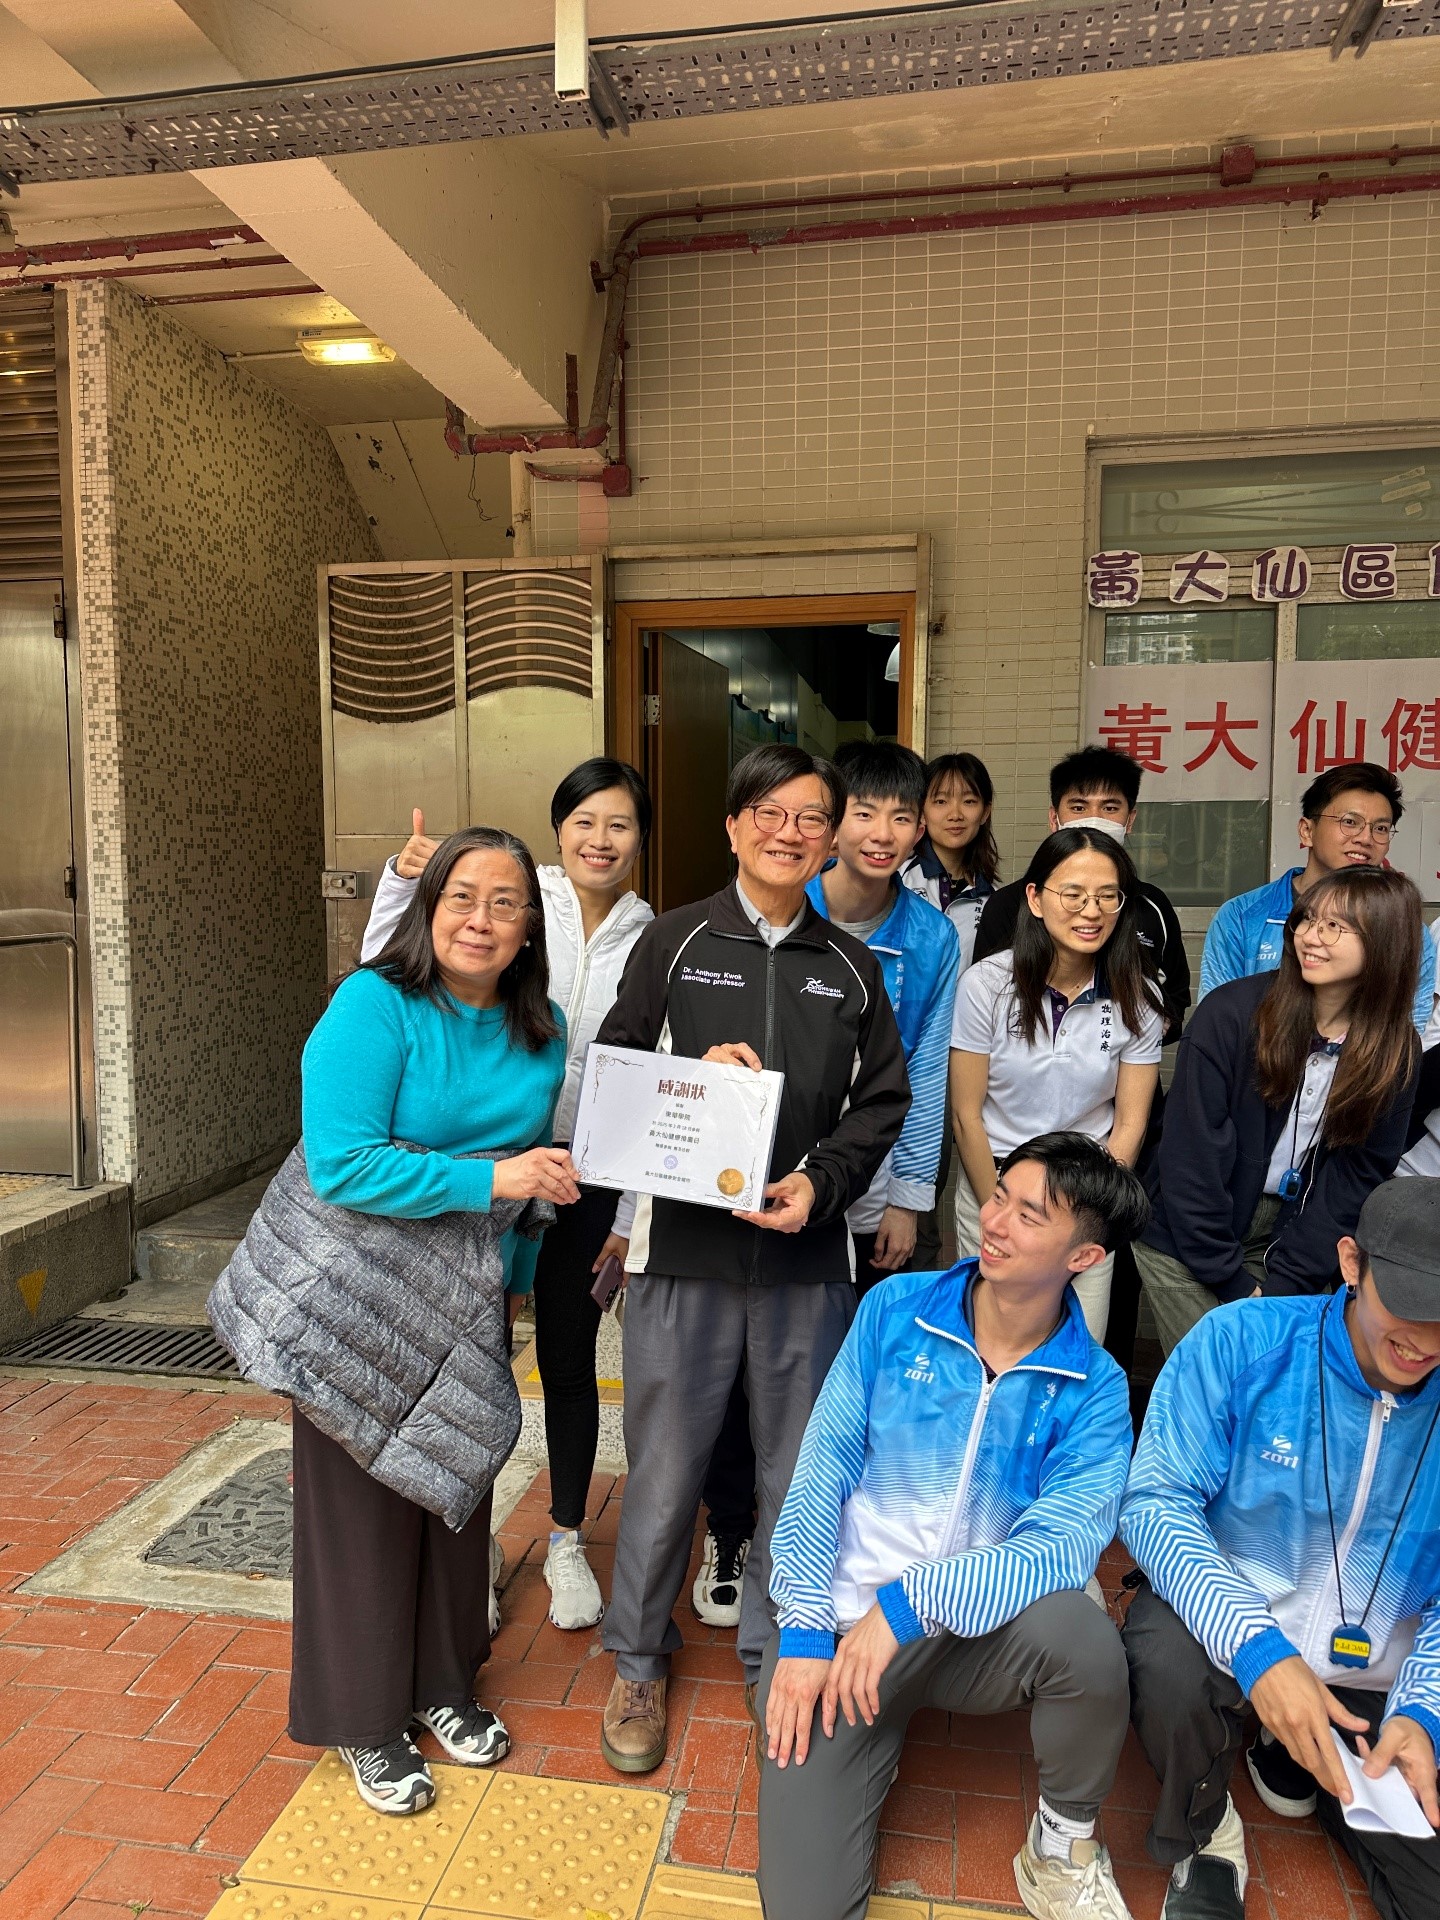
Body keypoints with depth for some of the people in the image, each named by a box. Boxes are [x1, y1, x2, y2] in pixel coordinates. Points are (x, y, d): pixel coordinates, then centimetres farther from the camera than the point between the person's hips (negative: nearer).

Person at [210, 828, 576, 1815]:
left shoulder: (541, 1033, -1)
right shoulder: (374, 1007, -20)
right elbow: (344, 1166, -27)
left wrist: (516, 1252, 17)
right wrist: (491, 1178, -29)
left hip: (461, 1297, 6)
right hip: (355, 1290, -6)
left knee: (457, 1479, 17)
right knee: (362, 1499, 7)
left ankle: (441, 1683, 40)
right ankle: (362, 1721, 29)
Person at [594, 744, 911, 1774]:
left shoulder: (852, 967, 8)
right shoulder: (673, 941, 2)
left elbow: (882, 1100, 8)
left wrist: (822, 1181, -8)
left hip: (807, 1258, 2)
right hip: (686, 1243, -2)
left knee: (802, 1475, 14)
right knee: (665, 1471, 8)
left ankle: (776, 1655, 38)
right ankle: (639, 1661, 33)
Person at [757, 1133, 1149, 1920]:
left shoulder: (1093, 1392, -8)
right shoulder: (895, 1309, -6)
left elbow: (1060, 1546, -20)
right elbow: (821, 1472, -6)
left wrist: (910, 1602, -29)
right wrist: (804, 1632, -12)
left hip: (976, 1632, 1)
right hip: (841, 1623, 0)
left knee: (1075, 1628, -32)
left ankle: (1064, 1845, -1)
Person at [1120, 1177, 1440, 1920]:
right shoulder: (1242, 1342, -18)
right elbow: (1154, 1500, -20)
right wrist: (1255, 1645, -32)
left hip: (1376, 1681, 4)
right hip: (1224, 1621, -4)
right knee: (1171, 1669, -36)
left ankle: (1295, 1755, 25)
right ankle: (1203, 1839, 0)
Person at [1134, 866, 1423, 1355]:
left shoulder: (1397, 1052, -5)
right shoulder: (1231, 1011, -18)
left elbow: (1356, 1177, -3)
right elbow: (1192, 1153, -17)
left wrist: (1284, 1284, -10)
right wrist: (1231, 1284, -13)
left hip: (1286, 1236, 3)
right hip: (1186, 1238, -3)